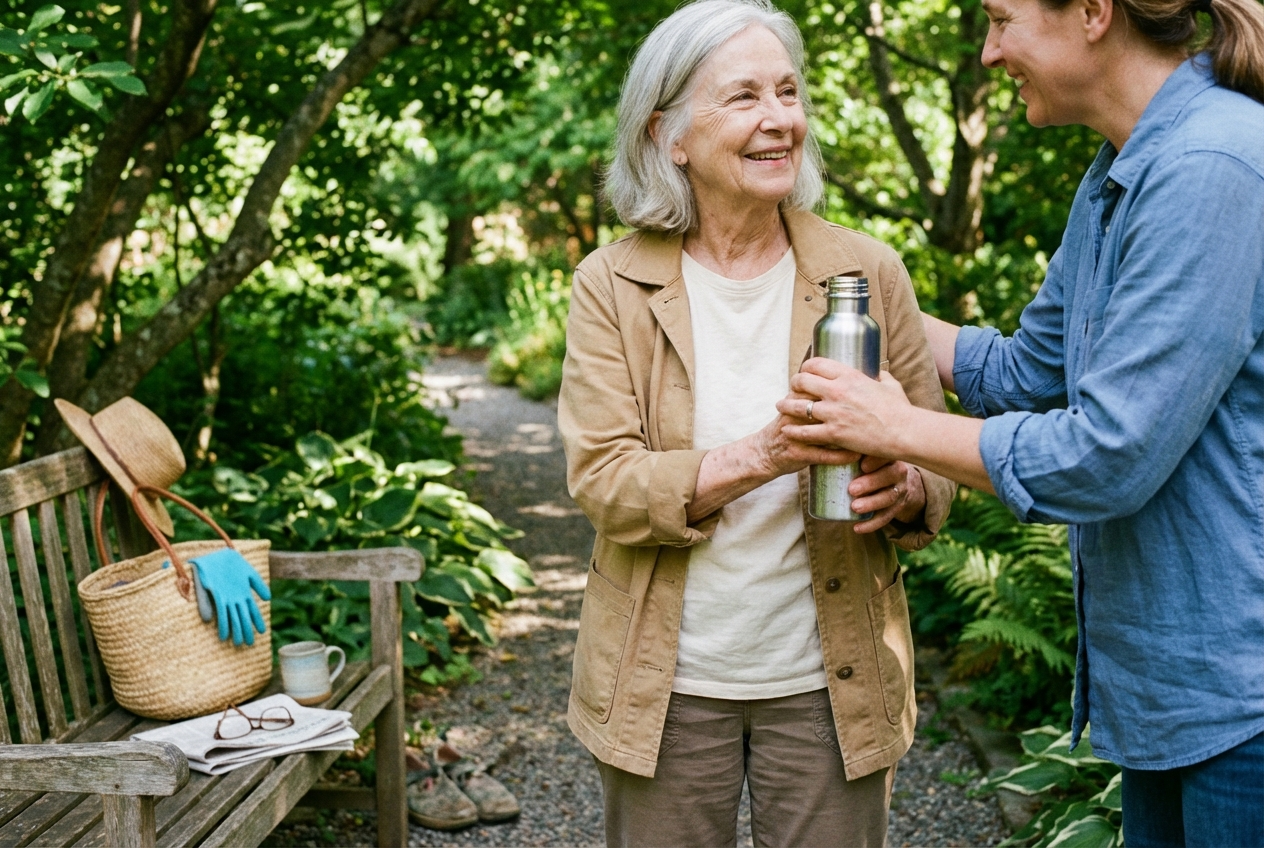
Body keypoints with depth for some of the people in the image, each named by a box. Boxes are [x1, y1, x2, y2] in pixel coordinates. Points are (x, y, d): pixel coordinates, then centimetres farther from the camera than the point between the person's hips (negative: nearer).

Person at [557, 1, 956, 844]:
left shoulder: (869, 272, -1)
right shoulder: (613, 286, -4)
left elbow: (935, 462, 4)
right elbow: (602, 482, -12)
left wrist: (902, 490, -20)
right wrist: (763, 455, -26)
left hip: (828, 682, 1)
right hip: (666, 687, 0)